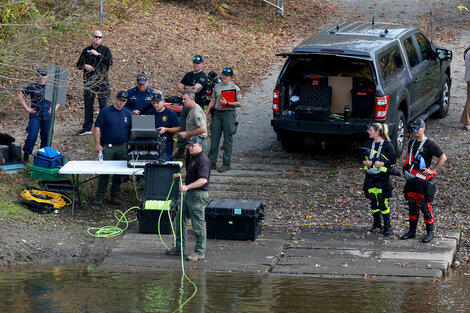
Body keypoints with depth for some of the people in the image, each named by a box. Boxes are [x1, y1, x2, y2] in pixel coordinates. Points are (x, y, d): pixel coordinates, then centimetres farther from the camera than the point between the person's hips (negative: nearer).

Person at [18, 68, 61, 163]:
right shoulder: (32, 87, 0)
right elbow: (20, 96, 5)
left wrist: (55, 108, 9)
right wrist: (27, 108, -1)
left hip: (48, 116, 3)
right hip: (35, 116, -3)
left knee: (46, 137, 6)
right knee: (32, 136, -10)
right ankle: (26, 155, 0)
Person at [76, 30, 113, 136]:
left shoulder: (105, 50, 5)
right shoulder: (86, 50, 14)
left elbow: (110, 62, -11)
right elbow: (78, 64, 16)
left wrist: (98, 54, -15)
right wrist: (85, 66, -6)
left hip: (102, 80, -3)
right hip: (89, 81, 3)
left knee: (103, 105, -4)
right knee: (88, 105, 4)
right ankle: (87, 128, 10)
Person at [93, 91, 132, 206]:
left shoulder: (128, 113, 10)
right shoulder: (105, 111, -2)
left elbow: (133, 129, 16)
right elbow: (97, 128, -3)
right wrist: (97, 144, -10)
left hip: (123, 148, 4)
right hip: (107, 147, -3)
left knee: (119, 173, 7)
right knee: (104, 172, -5)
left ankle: (115, 196, 16)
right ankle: (99, 197, 0)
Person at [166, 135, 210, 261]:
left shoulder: (203, 160, -17)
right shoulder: (194, 158, 16)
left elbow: (203, 180, -28)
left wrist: (187, 187, -35)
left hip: (198, 194, -11)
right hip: (189, 194, 11)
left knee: (198, 224, -5)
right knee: (181, 219, 16)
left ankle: (200, 252, 1)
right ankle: (180, 247, 25)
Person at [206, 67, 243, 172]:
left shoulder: (235, 88, -1)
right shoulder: (217, 86, 14)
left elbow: (240, 104, -3)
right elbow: (213, 101, 19)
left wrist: (227, 103, -13)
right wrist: (206, 113, 13)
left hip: (229, 114, -5)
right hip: (217, 113, 5)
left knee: (228, 140, -2)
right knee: (214, 138, 3)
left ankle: (226, 164, 2)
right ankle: (212, 162, 8)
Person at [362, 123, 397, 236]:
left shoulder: (387, 144, -6)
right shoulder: (368, 144, 11)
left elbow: (393, 159, -7)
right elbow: (362, 157, 16)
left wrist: (382, 163, -18)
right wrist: (365, 162, -5)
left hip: (382, 177, -6)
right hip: (370, 176, 6)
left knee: (382, 202, -8)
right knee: (373, 201, 9)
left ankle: (387, 226, 0)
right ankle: (377, 224, 23)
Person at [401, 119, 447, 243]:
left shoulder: (429, 144, -9)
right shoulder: (412, 143, 14)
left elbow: (443, 157, -12)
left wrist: (433, 170, -13)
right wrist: (406, 168, 16)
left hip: (423, 180, -7)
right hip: (411, 179, 7)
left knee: (425, 206, -6)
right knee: (412, 205, 10)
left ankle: (430, 232, 3)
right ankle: (412, 231, 18)